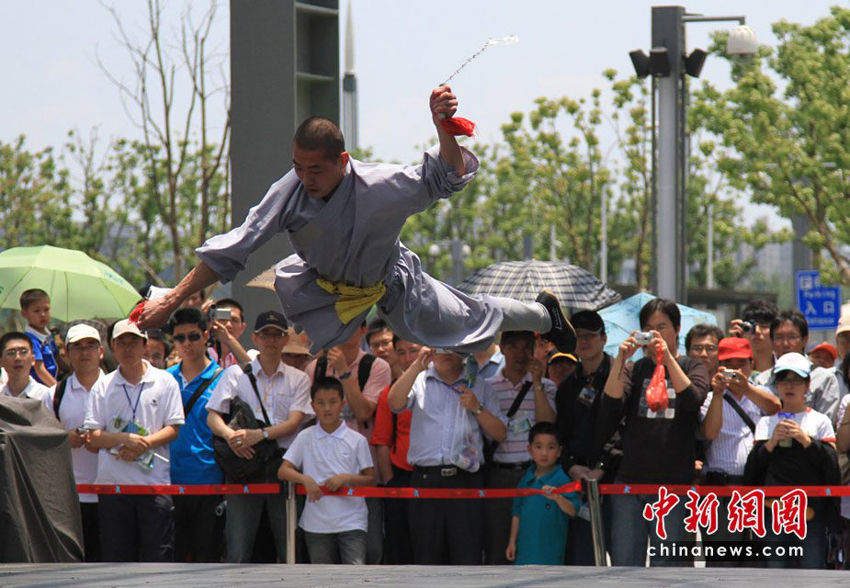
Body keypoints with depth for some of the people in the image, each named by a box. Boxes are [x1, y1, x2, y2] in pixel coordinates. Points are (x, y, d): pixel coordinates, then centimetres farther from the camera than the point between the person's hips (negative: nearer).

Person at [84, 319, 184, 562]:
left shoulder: (165, 382, 6)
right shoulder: (103, 386, 8)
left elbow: (173, 429, 1)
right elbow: (94, 436, 3)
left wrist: (142, 444, -14)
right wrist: (125, 438, -14)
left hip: (155, 482, -1)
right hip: (112, 482, 2)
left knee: (158, 554, -4)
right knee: (116, 554, 4)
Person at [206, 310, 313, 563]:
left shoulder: (298, 379, 12)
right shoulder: (235, 374, 11)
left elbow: (294, 423, -1)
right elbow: (212, 417, 4)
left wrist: (261, 434, -19)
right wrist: (231, 435, -19)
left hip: (283, 464, 1)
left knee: (289, 550, -1)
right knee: (238, 551, -7)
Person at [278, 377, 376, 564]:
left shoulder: (356, 440, 3)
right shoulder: (305, 438, 6)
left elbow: (371, 479, 6)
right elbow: (283, 471, 3)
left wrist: (347, 478, -12)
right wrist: (305, 479, -15)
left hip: (352, 521, -2)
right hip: (316, 524, 2)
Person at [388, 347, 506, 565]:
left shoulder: (479, 387, 15)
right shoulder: (419, 381, 13)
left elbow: (500, 434, 11)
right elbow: (395, 403, -8)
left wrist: (477, 408, -3)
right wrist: (417, 366, -12)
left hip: (465, 480, 0)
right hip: (426, 479, 0)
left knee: (468, 555, -8)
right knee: (427, 555, 2)